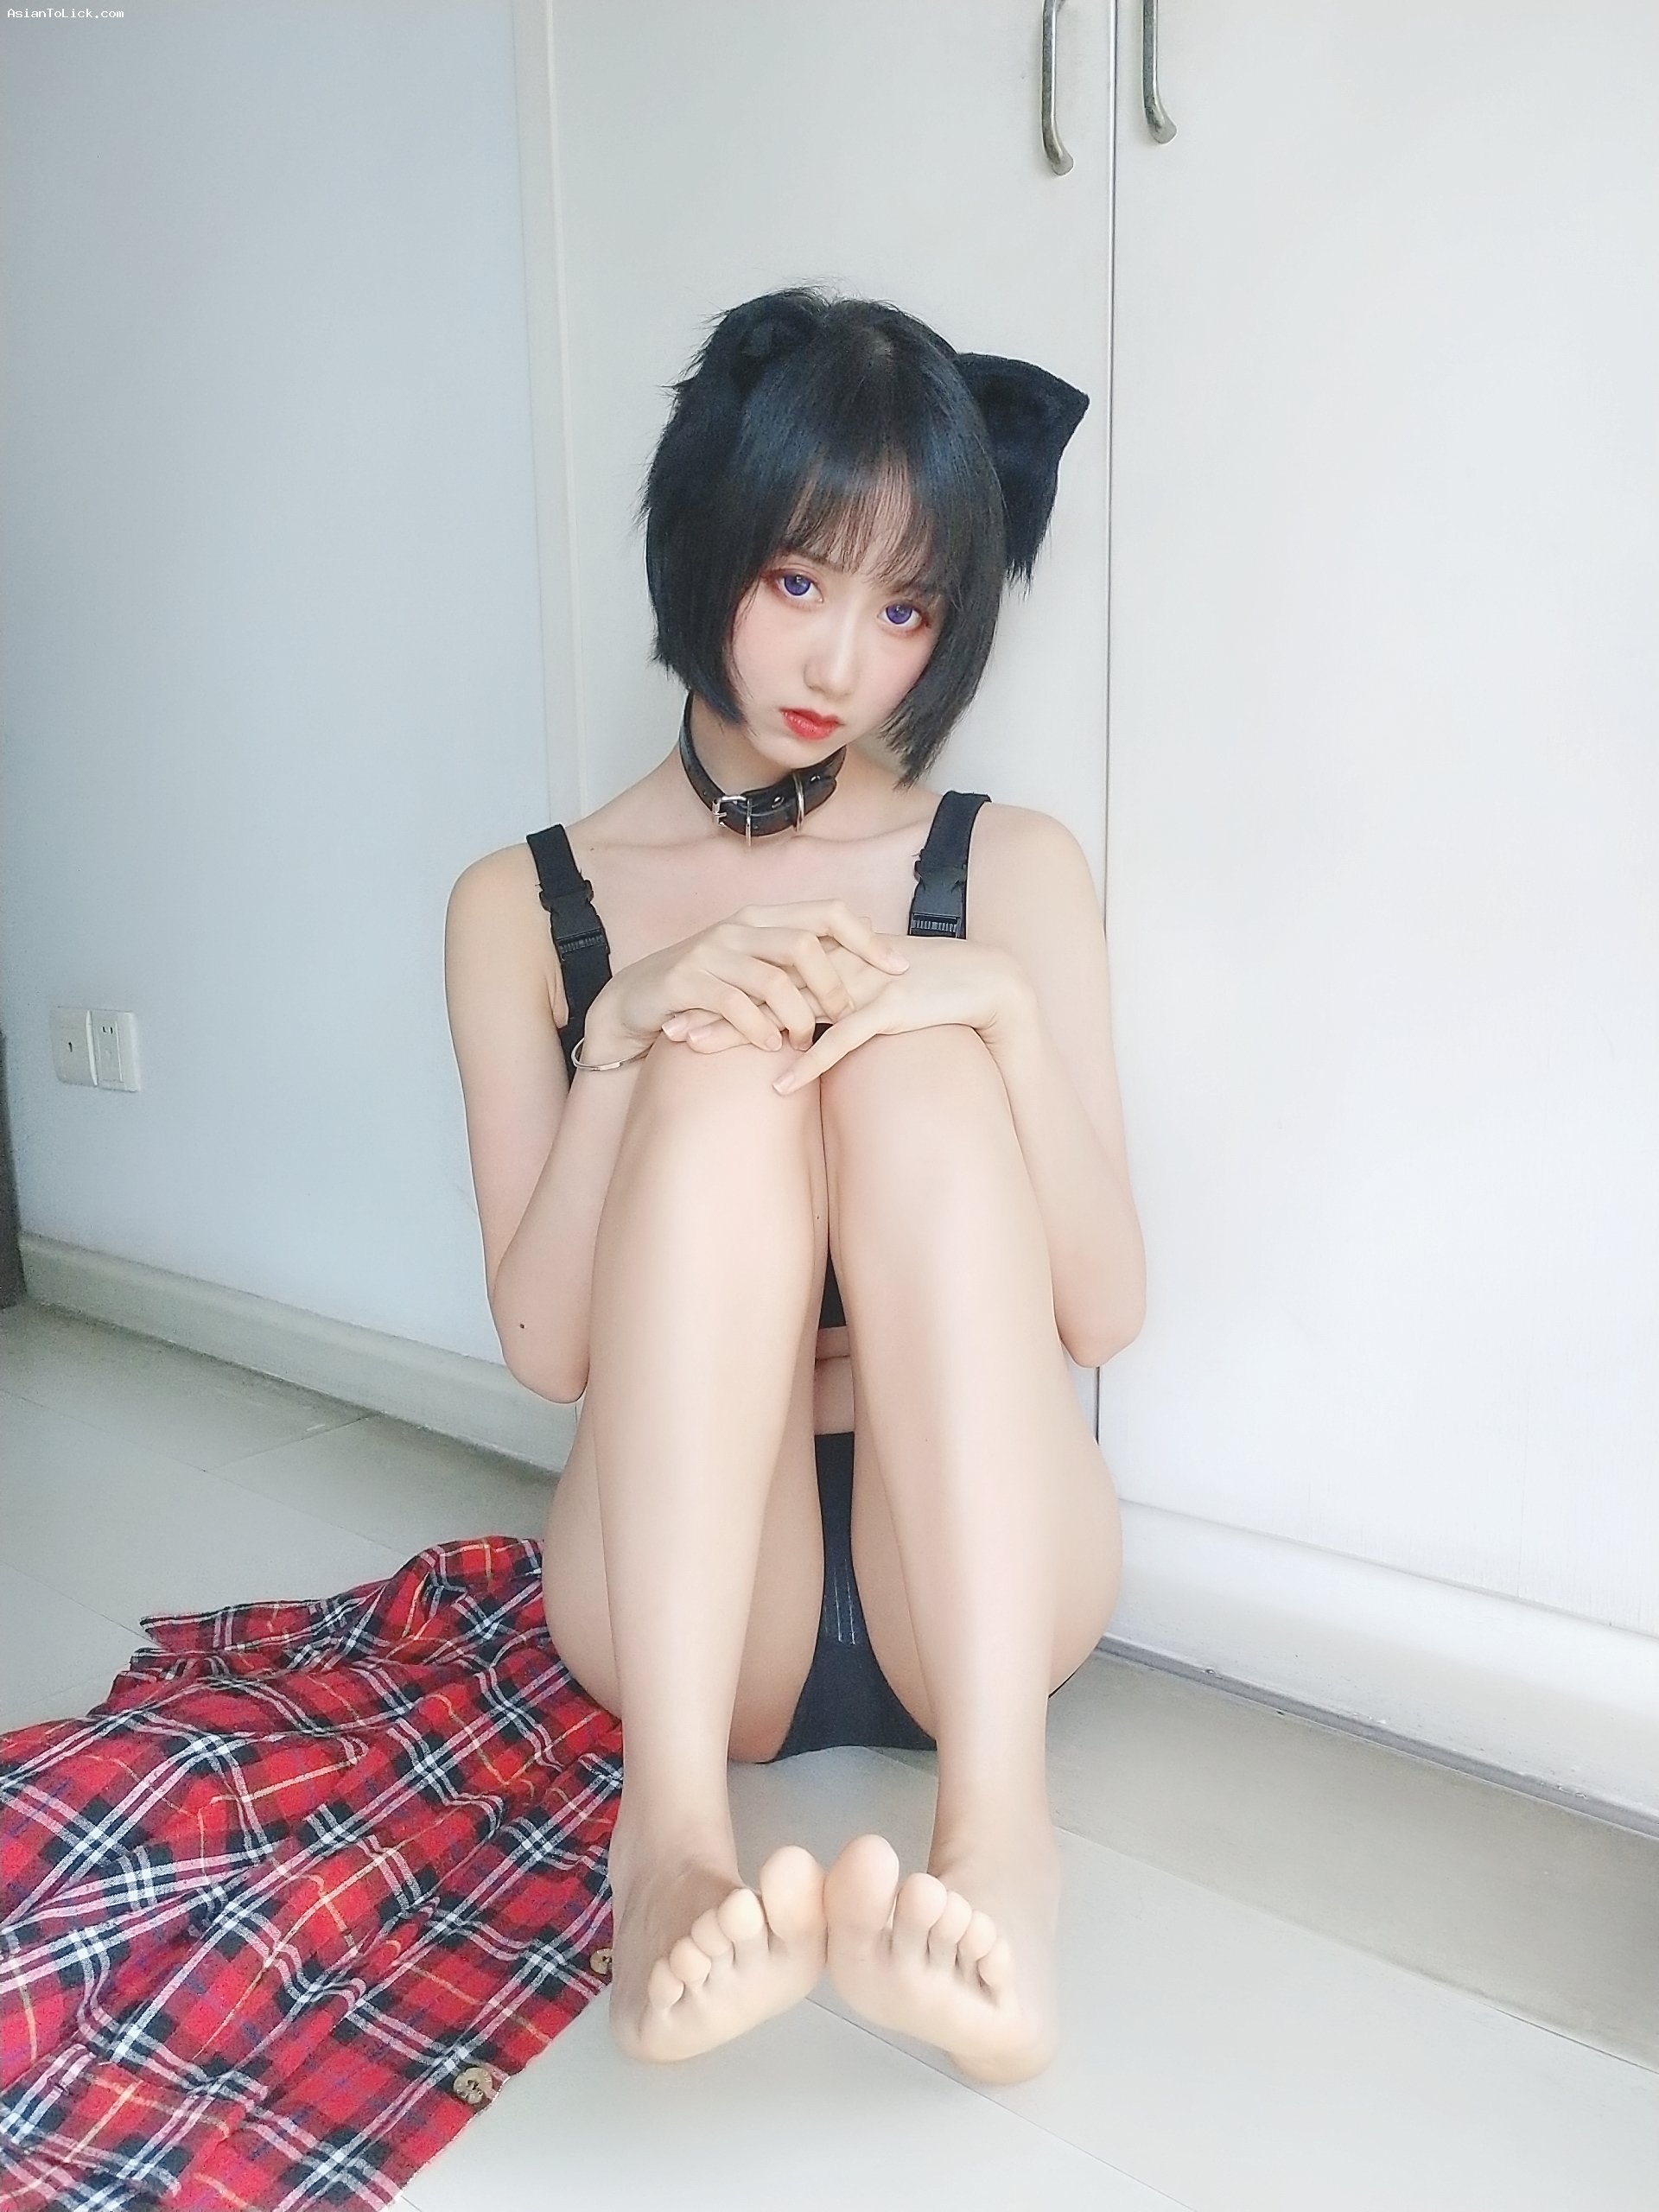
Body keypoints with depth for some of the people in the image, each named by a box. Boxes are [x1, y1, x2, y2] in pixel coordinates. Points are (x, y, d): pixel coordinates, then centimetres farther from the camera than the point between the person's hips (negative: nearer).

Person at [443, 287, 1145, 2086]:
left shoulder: (1013, 870, 4)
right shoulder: (520, 906, 4)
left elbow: (1104, 1311, -4)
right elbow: (543, 1347, -4)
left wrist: (1000, 1008, -19)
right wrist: (626, 1032, -19)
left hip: (969, 1574, 1)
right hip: (684, 1586, 0)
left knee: (915, 1062, -24)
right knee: (723, 1073, -24)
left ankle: (999, 1834, -34)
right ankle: (674, 1825, -35)